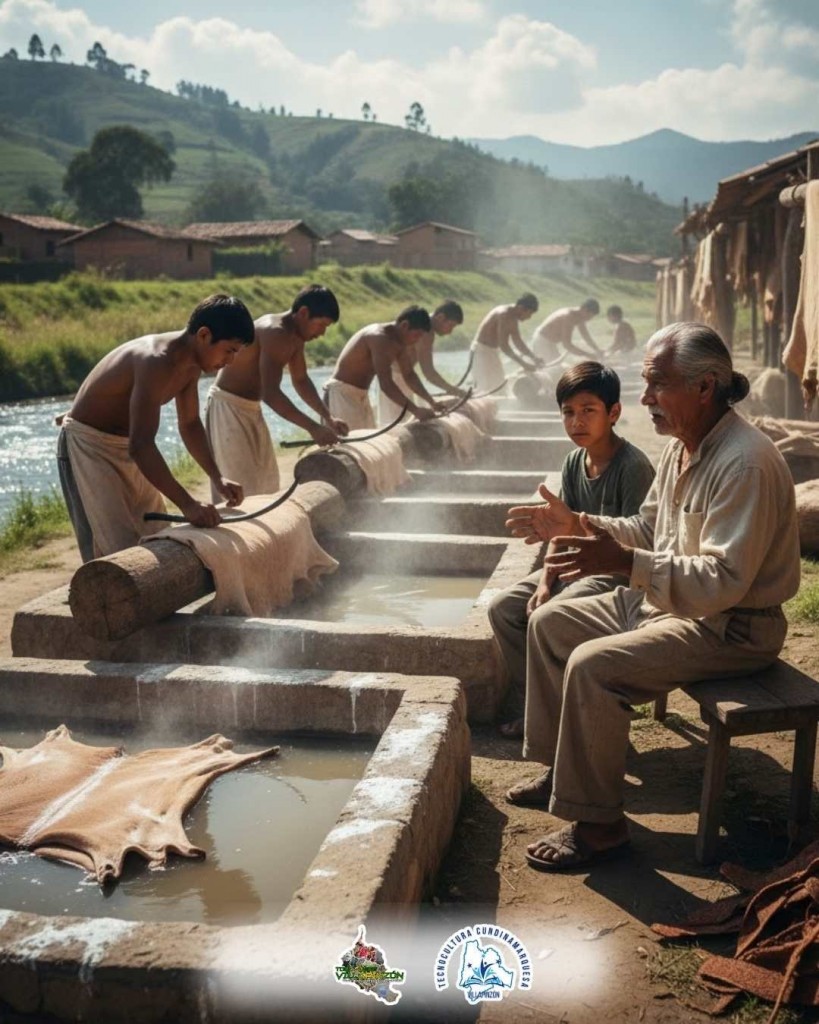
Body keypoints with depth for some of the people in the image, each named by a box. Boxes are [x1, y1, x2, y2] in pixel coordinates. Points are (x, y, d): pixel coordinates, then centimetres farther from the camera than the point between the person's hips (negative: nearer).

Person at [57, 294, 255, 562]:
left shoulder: (191, 364, -3)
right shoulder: (157, 362, -32)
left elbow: (189, 423, 10)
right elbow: (140, 446, -39)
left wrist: (218, 478, -2)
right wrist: (187, 504, -42)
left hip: (125, 445, 9)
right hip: (87, 444, -9)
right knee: (117, 551, -13)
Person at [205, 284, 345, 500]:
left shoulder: (295, 336, 4)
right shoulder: (275, 333, -26)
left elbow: (301, 380, 17)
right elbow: (271, 394, -35)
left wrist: (327, 417, 5)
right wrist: (313, 427, -36)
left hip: (250, 409, 10)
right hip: (227, 407, -10)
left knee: (267, 480, 15)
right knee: (243, 488, -11)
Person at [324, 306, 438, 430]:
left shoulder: (397, 342, 6)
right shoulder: (380, 338, -24)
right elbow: (386, 385, -31)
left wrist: (431, 401, 10)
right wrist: (415, 410, -31)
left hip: (360, 395, 10)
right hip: (342, 393, -10)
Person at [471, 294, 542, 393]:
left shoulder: (513, 318, 5)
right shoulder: (505, 315, -25)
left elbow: (518, 341, 14)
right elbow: (503, 345, -29)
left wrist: (534, 358, 3)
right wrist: (523, 364, -28)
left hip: (491, 351, 10)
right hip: (482, 351, -10)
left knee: (499, 386, 13)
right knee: (488, 388, -11)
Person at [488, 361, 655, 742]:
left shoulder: (633, 465, -18)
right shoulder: (573, 462, 5)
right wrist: (545, 583, -6)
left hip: (617, 573, -8)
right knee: (502, 607, -6)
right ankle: (527, 704, 6)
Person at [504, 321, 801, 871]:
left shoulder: (746, 464, -26)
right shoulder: (683, 444, 5)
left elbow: (723, 581, -31)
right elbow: (647, 528, 15)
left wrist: (625, 563, -39)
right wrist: (576, 525, 1)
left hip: (729, 628, -10)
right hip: (666, 598, 10)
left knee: (592, 666, -26)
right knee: (549, 623, 7)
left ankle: (598, 826, -10)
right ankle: (559, 766, 19)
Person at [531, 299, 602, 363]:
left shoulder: (580, 316, -1)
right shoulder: (569, 316, -30)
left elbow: (587, 337, 11)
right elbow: (567, 345, -35)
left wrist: (598, 350, -2)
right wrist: (588, 355, -34)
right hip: (542, 342, -10)